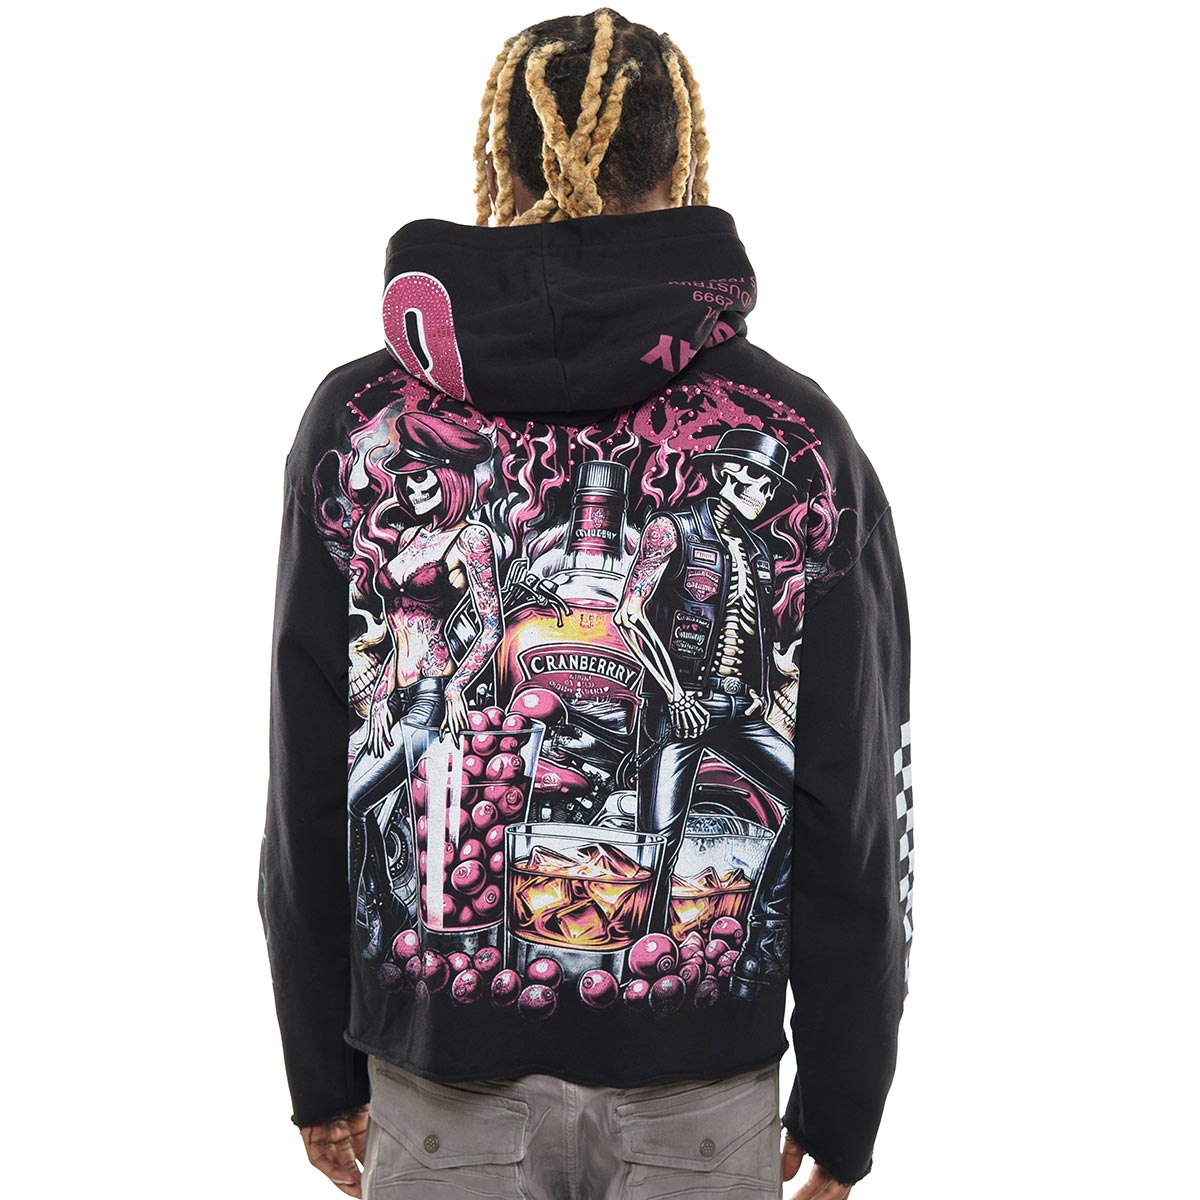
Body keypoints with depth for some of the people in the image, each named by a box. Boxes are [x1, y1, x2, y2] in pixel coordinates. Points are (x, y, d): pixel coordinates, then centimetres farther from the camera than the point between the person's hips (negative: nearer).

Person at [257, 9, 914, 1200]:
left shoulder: (359, 423, -7)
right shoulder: (795, 440, -8)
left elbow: (305, 790, -2)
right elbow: (855, 804, -6)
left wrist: (321, 1066, 10)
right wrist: (841, 1098, 6)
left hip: (441, 1070, 1)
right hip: (700, 1080, 0)